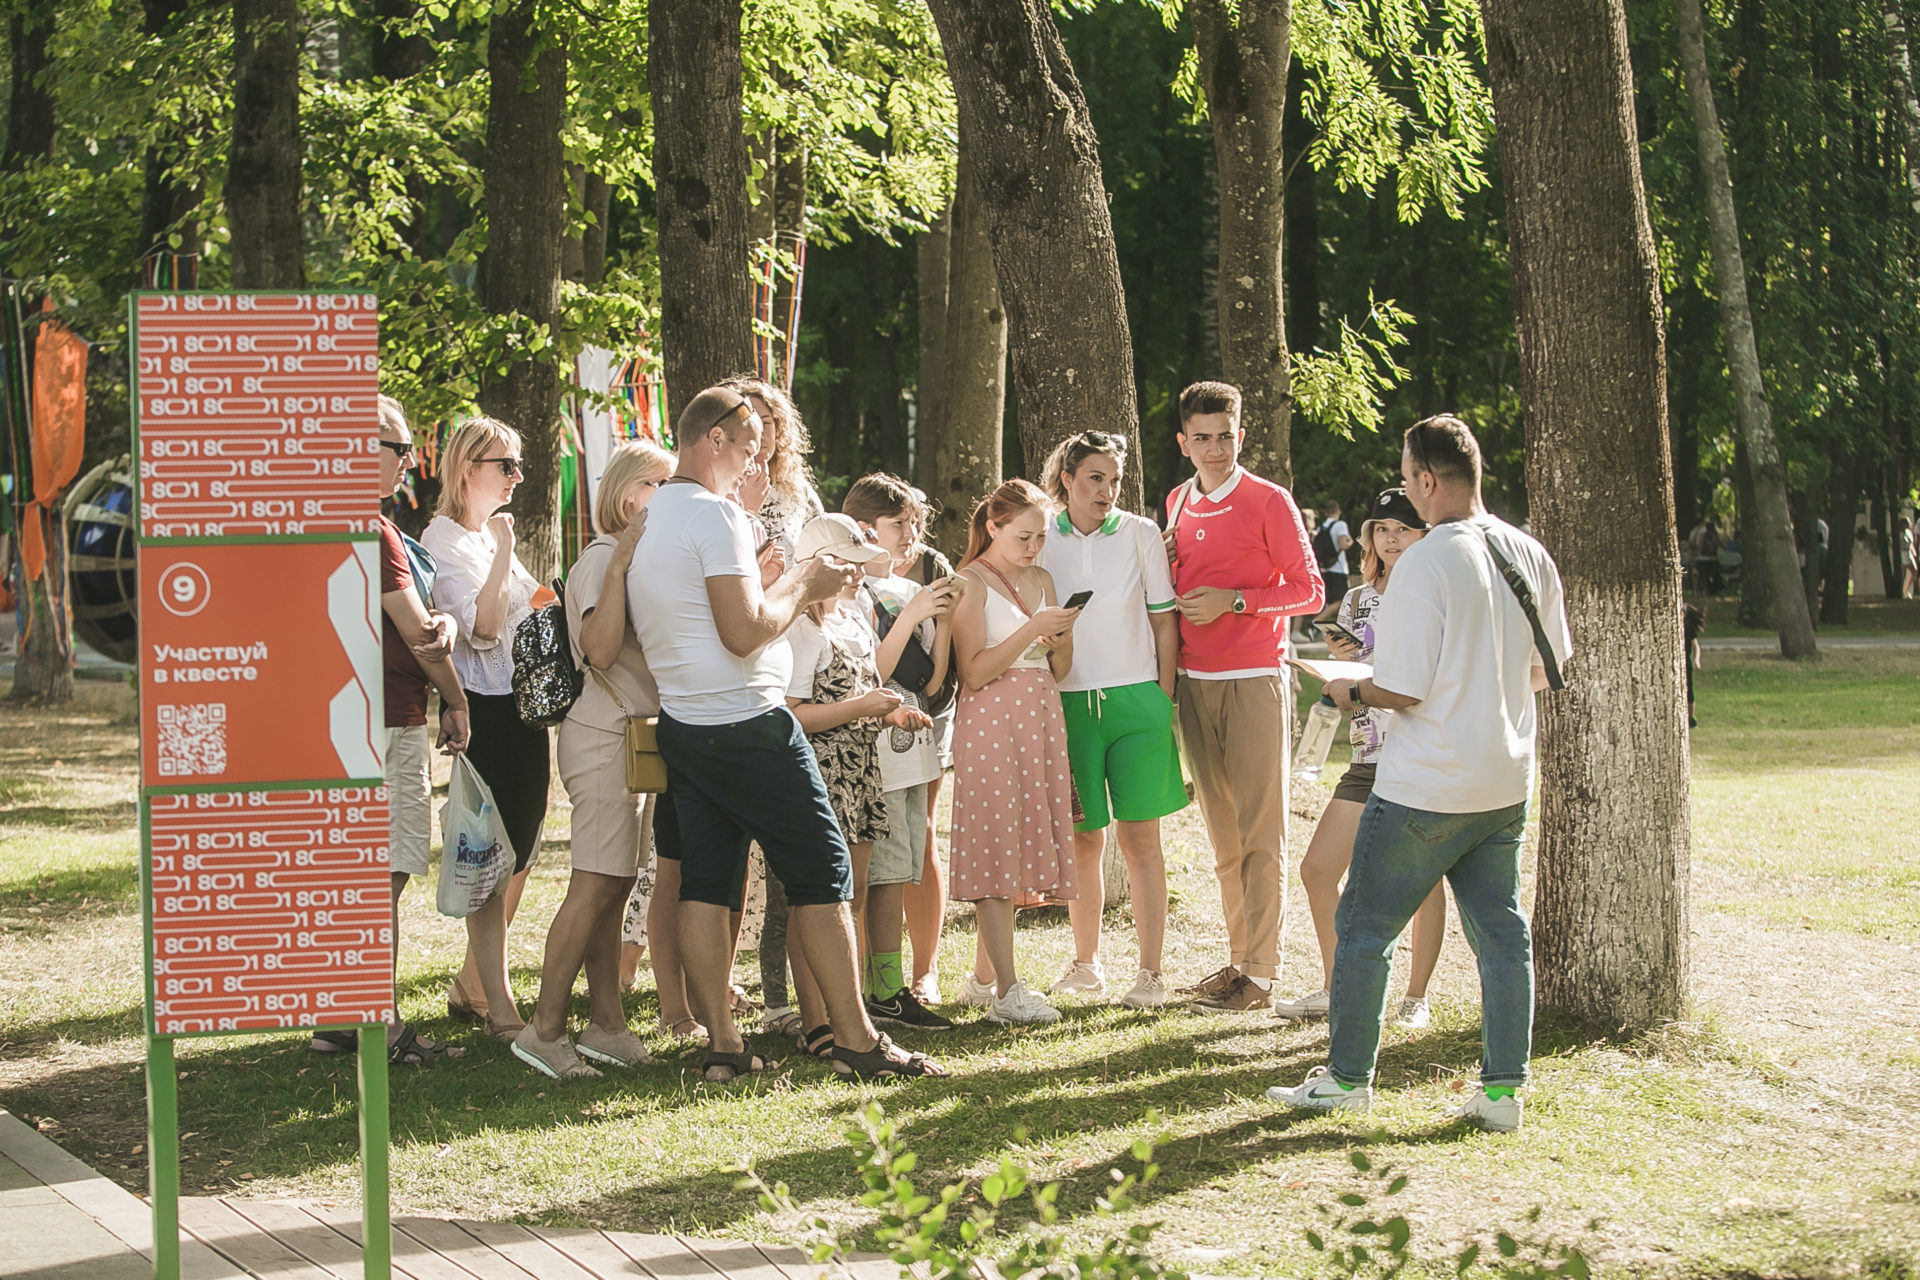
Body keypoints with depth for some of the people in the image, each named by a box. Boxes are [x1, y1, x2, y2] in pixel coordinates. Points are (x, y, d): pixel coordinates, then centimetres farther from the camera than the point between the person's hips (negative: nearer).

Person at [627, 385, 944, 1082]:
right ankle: (856, 1040, -1)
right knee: (822, 873, -2)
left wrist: (795, 583, 17)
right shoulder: (716, 515, -15)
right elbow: (745, 632, -21)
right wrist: (802, 585, -6)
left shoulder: (651, 519, 13)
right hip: (747, 723, -9)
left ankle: (722, 1044, 5)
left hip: (683, 727, 9)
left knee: (705, 881, 7)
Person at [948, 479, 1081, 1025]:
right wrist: (1033, 629, -17)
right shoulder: (971, 582, -5)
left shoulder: (1042, 581, 15)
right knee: (996, 849, -8)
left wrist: (1062, 637, -3)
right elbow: (974, 671, -13)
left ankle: (983, 977, 17)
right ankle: (1007, 991, -9)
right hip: (990, 724, -7)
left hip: (1040, 722, 7)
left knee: (1018, 851, 6)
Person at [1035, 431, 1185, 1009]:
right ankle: (1085, 963, 20)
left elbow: (1164, 619, 6)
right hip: (1070, 702, 1)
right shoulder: (1041, 541, 4)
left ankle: (1150, 972, 0)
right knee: (1085, 837, 5)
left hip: (1136, 700, -1)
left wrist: (1163, 697, 1)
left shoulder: (1140, 534, 2)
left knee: (1139, 835, -3)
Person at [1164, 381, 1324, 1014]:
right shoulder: (1177, 504, 14)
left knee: (1261, 834, -5)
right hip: (1194, 686, 6)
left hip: (1254, 683, -6)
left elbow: (1309, 590, -6)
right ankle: (1237, 958, 18)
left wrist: (1233, 600, -15)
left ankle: (1260, 974, -5)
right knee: (1222, 835, 11)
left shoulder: (1269, 501, -5)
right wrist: (1164, 566, 5)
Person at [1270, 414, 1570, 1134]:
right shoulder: (1530, 556, 3)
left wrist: (1350, 692, 2)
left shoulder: (1424, 566, -19)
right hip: (1506, 783, 7)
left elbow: (1402, 692, -18)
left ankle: (1346, 1076, 14)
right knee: (1500, 932, 11)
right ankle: (1503, 1089, 12)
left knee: (1364, 926, 7)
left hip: (1425, 790, -7)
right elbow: (1548, 671, 12)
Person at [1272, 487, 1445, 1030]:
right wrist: (1341, 660, -2)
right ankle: (1335, 988, 16)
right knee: (1317, 869, 2)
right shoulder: (1357, 602, 13)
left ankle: (1417, 998, 12)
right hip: (1370, 757, 5)